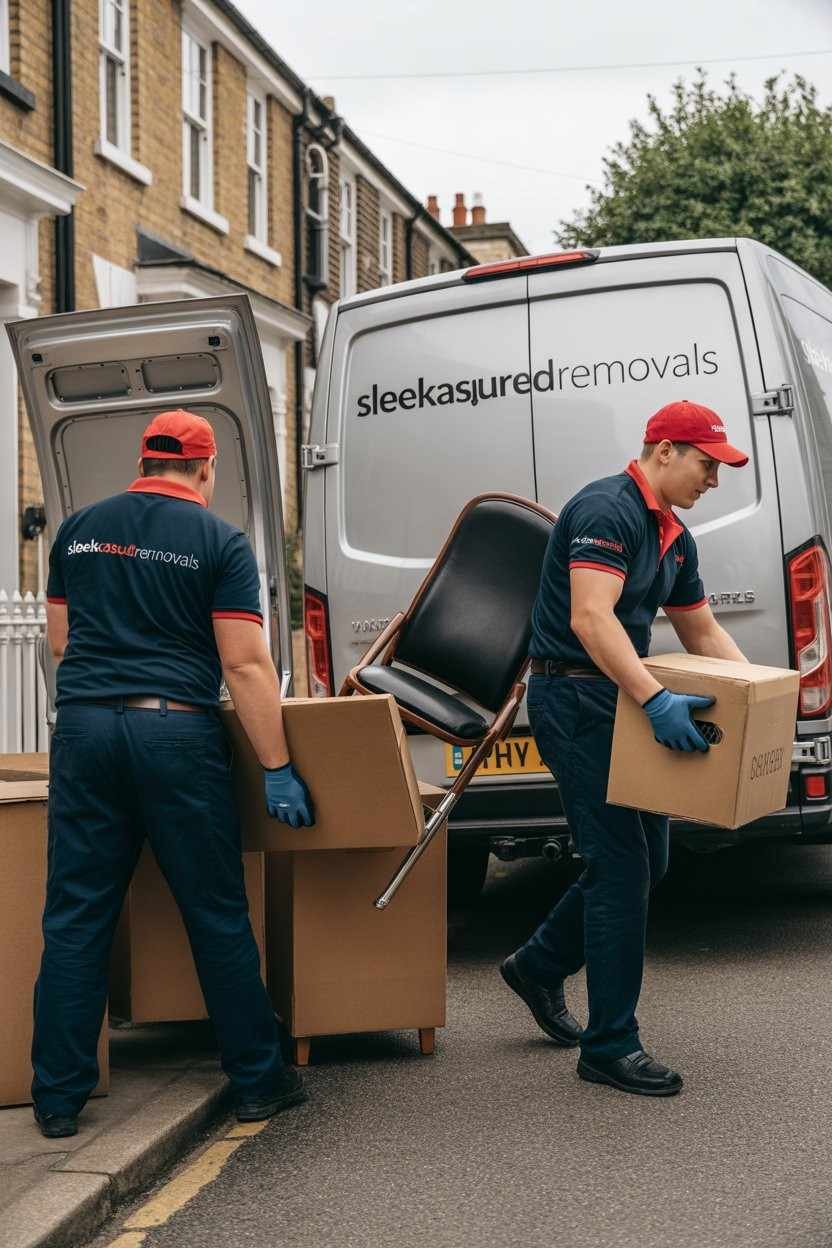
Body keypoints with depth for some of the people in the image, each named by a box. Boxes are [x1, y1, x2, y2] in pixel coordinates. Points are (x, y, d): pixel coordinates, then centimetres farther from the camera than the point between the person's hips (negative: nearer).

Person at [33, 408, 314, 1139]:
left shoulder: (80, 529, 12)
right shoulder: (219, 542, -1)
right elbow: (245, 664, -7)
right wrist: (278, 769, -5)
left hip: (84, 726, 3)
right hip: (176, 732, -3)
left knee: (76, 919, 7)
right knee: (218, 916, 7)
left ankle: (59, 1099, 8)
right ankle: (258, 1081, 16)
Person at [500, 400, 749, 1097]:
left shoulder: (674, 537, 14)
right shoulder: (607, 509, -17)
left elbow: (703, 633, 22)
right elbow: (590, 618, -30)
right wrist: (654, 699, -37)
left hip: (621, 699, 10)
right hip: (575, 698, -10)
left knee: (645, 860, 14)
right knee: (622, 864, -9)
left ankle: (539, 966, 33)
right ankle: (610, 1046, -2)